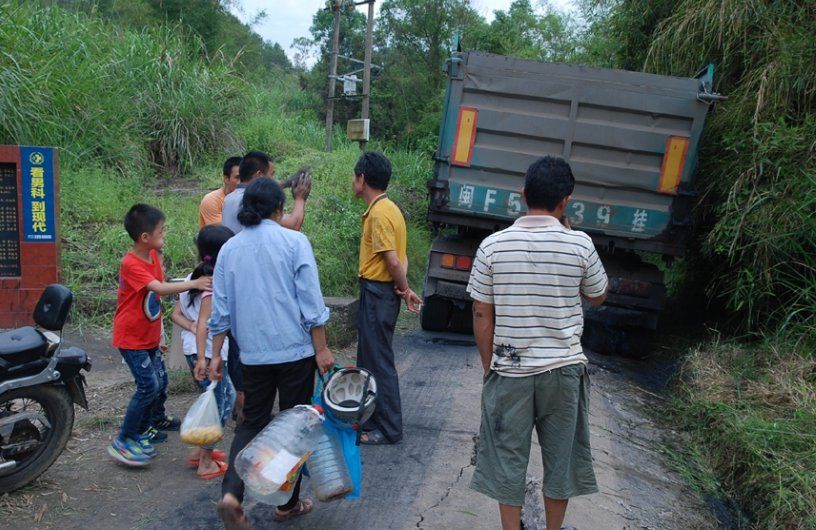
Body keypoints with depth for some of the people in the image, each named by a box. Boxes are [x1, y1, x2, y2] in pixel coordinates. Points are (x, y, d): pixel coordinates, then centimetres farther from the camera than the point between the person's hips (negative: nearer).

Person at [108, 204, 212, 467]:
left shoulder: (154, 256, 3)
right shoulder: (131, 264, -24)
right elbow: (159, 288, -36)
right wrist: (193, 283, -38)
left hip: (150, 336, 8)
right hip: (131, 338, -8)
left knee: (161, 381, 16)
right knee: (149, 386, -11)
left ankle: (156, 420, 41)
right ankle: (124, 441, 1)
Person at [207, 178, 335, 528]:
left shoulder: (229, 249, 5)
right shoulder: (294, 241, -7)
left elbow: (221, 310, 6)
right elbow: (310, 301, -11)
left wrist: (216, 355, 13)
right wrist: (322, 348, -5)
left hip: (253, 354, 3)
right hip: (296, 350, -3)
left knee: (252, 422, 17)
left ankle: (231, 494, -1)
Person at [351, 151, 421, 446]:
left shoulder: (379, 213, -19)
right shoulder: (386, 208, 12)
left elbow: (393, 260, -23)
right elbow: (399, 257, 11)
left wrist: (404, 289, -8)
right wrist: (403, 288, 0)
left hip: (377, 294, -10)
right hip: (378, 292, 10)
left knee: (379, 361, 0)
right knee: (369, 358, 19)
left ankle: (389, 429, 11)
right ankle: (371, 418, 33)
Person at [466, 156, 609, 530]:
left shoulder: (493, 245, -8)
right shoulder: (580, 244, -9)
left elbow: (481, 314, -4)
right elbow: (598, 297, 9)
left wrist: (489, 366, 9)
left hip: (509, 370, 0)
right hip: (563, 368, 1)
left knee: (507, 457, 14)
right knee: (560, 455, 19)